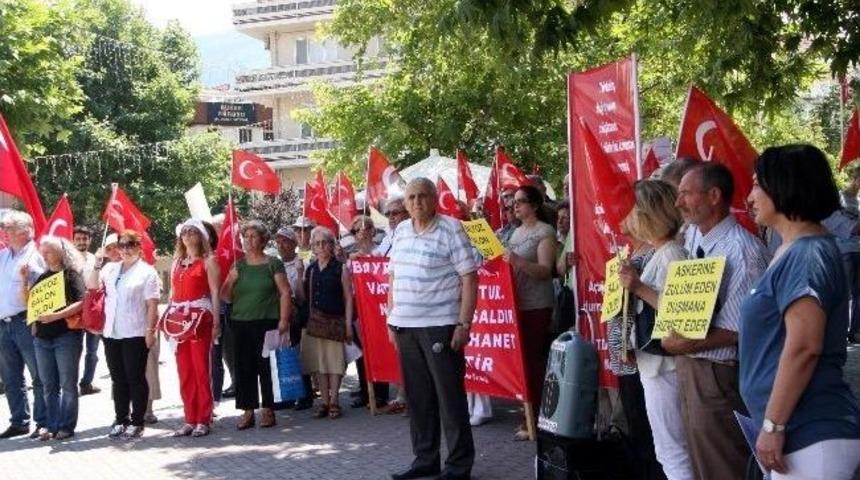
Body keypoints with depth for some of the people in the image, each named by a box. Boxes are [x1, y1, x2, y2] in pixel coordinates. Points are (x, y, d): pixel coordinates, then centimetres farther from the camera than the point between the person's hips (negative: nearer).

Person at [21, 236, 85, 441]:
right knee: (49, 385, 9)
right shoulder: (43, 277, 14)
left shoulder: (72, 274, -4)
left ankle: (66, 426, 6)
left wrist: (56, 316, -22)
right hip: (42, 337, 6)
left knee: (67, 384, 0)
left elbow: (81, 303, -14)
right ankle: (51, 425, 14)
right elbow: (27, 302, 16)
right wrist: (24, 280, 3)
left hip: (67, 335, -6)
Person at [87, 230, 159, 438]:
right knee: (118, 379, 11)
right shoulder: (111, 268, 12)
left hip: (135, 334, -5)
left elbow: (152, 305, -7)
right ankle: (121, 419, 19)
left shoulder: (147, 271, -3)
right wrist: (98, 265, -5)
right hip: (111, 333, 5)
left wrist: (151, 331, -13)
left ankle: (137, 421, 7)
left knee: (135, 378, 0)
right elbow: (92, 285, 7)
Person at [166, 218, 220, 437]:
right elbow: (172, 292, 19)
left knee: (201, 369, -5)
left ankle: (203, 420, 0)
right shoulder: (177, 261, 18)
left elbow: (215, 293, -5)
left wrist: (216, 322, -12)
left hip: (200, 318, -6)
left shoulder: (208, 261, 1)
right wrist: (168, 320, 11)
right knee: (184, 371, 6)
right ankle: (190, 419, 12)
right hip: (179, 319, 6)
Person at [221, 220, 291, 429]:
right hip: (241, 324, 4)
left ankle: (268, 410, 8)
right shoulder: (239, 265, 12)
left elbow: (285, 292, -2)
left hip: (267, 323, -4)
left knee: (267, 366, -1)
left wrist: (283, 320, -11)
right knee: (244, 368, 4)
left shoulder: (273, 264, 2)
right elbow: (226, 294, 7)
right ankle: (248, 411, 10)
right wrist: (232, 278, -12)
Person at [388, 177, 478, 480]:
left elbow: (469, 278, -8)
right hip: (405, 326, 6)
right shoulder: (401, 231, 12)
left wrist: (464, 324, -13)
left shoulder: (450, 229, -6)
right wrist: (391, 319, 14)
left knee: (450, 396, 0)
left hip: (440, 325, -6)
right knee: (417, 396, 11)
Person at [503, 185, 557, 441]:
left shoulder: (545, 232, -5)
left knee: (534, 360, -6)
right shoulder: (516, 232, 17)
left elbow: (545, 270, -15)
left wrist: (517, 261, -28)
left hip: (536, 306, -7)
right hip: (516, 303, 7)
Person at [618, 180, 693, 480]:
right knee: (671, 448, 17)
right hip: (654, 361, 10)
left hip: (663, 363, -10)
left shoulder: (671, 254, -17)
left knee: (671, 450, -3)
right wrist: (634, 283, 8)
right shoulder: (660, 253, 13)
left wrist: (640, 288, -24)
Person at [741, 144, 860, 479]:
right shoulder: (794, 252, 16)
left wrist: (772, 425, -20)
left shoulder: (806, 254, -16)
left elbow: (804, 347, -24)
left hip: (810, 435, -10)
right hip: (804, 429, 10)